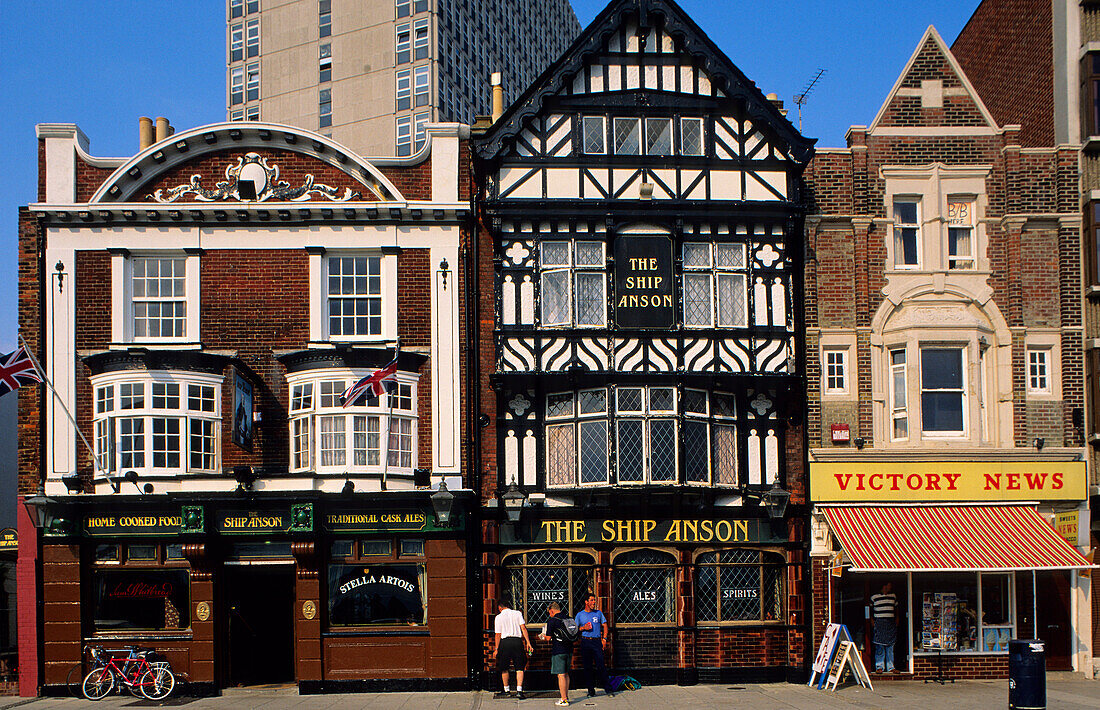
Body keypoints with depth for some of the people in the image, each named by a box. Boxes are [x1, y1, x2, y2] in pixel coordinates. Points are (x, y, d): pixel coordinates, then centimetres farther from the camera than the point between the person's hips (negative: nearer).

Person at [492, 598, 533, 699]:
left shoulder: (499, 617, 3)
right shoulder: (517, 614, 8)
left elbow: (498, 635, 1)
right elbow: (523, 628, -1)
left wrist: (496, 649, 7)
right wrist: (528, 642, -1)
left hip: (505, 642, -1)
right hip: (518, 641, 1)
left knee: (504, 668, 14)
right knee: (519, 668, 3)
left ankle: (506, 690, 21)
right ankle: (519, 691, -9)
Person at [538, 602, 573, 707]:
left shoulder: (552, 620, -8)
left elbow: (548, 637, -8)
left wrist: (544, 637, 16)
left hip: (558, 651, -7)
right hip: (569, 650, 7)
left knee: (561, 675, -5)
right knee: (566, 674, 17)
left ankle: (564, 700, -6)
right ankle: (566, 697, 21)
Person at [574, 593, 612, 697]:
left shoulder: (598, 613, 11)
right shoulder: (580, 615, 8)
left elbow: (604, 626, 13)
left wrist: (604, 639, 1)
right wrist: (583, 628, -8)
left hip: (597, 641, 0)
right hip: (585, 642, 0)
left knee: (601, 666, -8)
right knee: (588, 667, 2)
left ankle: (607, 689, -3)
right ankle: (591, 690, 10)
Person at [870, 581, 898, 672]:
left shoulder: (893, 596, 15)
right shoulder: (874, 597, 4)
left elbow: (896, 609, 23)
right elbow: (871, 610, 10)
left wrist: (896, 620, 13)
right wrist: (872, 621, 1)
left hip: (891, 623, 4)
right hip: (879, 623, -4)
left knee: (890, 645, 2)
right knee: (880, 646, -7)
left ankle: (890, 666, 5)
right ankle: (879, 666, -3)